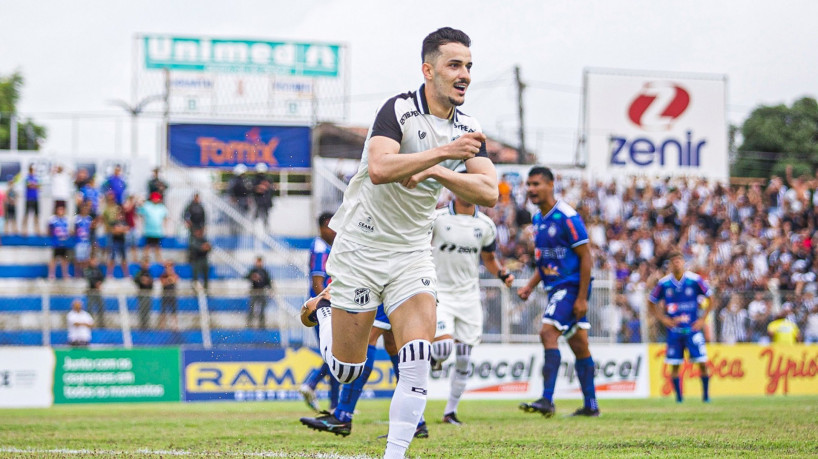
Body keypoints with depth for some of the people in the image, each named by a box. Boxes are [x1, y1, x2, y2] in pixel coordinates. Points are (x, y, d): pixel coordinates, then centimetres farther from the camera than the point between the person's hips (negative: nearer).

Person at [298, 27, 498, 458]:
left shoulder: (467, 130, 1)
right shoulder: (399, 110, -17)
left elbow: (489, 193, -9)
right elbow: (378, 169, -33)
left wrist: (436, 172, -22)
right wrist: (442, 152, -37)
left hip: (412, 254, 4)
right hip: (360, 249, -4)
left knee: (417, 361, -14)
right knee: (347, 370, 6)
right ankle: (324, 311, 38)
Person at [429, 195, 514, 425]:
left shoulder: (485, 225, 4)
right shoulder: (437, 218, -7)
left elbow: (489, 259, 16)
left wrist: (503, 274, -3)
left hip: (469, 296, 3)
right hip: (440, 293, -3)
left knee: (463, 359, 2)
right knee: (443, 348, -22)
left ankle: (451, 410, 16)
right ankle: (433, 356, 15)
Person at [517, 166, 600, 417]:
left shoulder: (566, 217, -15)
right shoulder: (537, 220, 12)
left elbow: (585, 257, -15)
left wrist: (582, 298, -19)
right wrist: (530, 286, 10)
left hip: (571, 285, -9)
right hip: (556, 287, 9)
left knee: (548, 333, -20)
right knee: (579, 345, 12)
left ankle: (547, 400, -24)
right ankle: (590, 405, 16)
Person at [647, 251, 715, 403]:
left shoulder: (695, 280, -4)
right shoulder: (663, 283, -1)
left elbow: (711, 299, 6)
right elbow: (651, 302, 12)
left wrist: (702, 319, -1)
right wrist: (663, 319, 1)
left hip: (693, 328, -1)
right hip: (674, 330, 1)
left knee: (702, 362, -6)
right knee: (674, 365, -2)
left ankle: (706, 394, 6)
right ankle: (678, 396, 9)